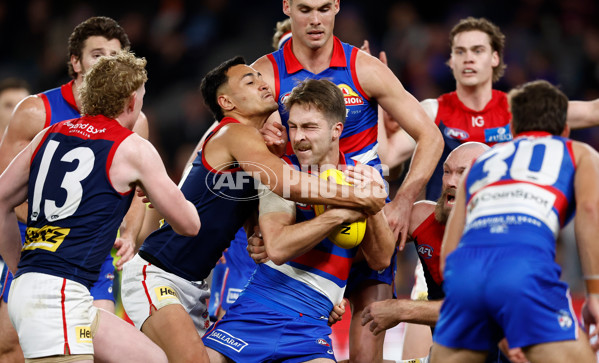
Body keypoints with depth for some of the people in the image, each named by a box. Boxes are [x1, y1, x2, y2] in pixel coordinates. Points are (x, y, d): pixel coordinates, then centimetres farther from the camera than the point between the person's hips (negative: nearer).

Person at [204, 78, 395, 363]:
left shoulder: (364, 177, 7)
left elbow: (381, 260, 3)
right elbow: (277, 249, -16)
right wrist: (340, 213, -18)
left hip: (311, 323, 1)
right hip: (259, 307, -1)